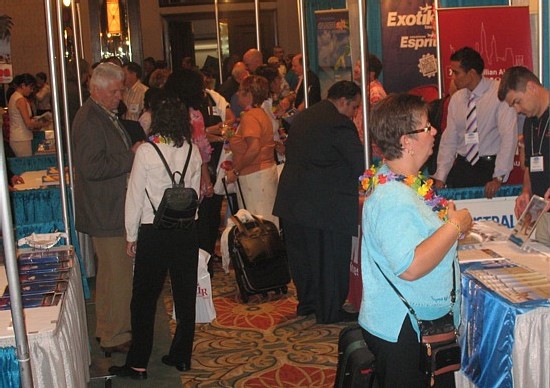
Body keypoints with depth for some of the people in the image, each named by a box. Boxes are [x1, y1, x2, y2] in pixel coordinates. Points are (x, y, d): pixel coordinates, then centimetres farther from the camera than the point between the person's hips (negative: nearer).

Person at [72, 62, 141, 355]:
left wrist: (133, 150, 8)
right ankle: (116, 336, 8)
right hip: (105, 213, -11)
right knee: (119, 274, -4)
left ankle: (106, 329, 33)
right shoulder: (89, 120, -19)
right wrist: (131, 156, -22)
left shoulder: (105, 115, 14)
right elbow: (91, 167, -27)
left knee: (109, 272, 20)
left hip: (110, 208, 11)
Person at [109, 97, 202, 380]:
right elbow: (196, 191, 7)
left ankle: (138, 364, 9)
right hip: (187, 230, 4)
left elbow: (135, 195, -7)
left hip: (153, 232, -3)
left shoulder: (146, 151, -10)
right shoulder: (192, 151, 0)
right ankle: (181, 356, 22)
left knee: (145, 297, 5)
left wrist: (131, 236, 2)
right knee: (185, 295, 12)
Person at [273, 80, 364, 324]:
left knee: (301, 253, 18)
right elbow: (360, 164, -14)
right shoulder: (340, 124, -14)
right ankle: (330, 312, 13)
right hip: (326, 204, -8)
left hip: (292, 201, 8)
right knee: (330, 258, 4)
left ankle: (306, 303, 31)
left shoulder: (302, 117, 12)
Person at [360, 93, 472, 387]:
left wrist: (452, 226, 9)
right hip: (402, 331, -10)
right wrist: (455, 226, -22)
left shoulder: (402, 183, 8)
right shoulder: (392, 197, -25)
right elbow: (410, 268, -31)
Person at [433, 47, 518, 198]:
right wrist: (440, 178, -1)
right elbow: (449, 140, 7)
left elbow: (509, 136, -15)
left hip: (490, 167, -4)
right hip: (462, 167, 4)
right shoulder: (456, 99, 6)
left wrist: (498, 178, -19)